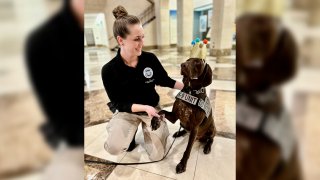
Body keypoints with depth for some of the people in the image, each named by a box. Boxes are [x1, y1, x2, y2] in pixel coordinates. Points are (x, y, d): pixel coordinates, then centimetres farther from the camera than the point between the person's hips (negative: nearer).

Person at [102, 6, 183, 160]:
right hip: (126, 111, -1)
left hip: (152, 107, 2)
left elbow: (165, 81, 1)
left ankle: (146, 128, 28)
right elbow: (119, 104, -16)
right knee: (114, 147, -26)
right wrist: (144, 107, -29)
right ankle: (131, 132, 9)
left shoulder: (150, 59, -14)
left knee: (157, 155, 0)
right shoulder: (109, 70, -21)